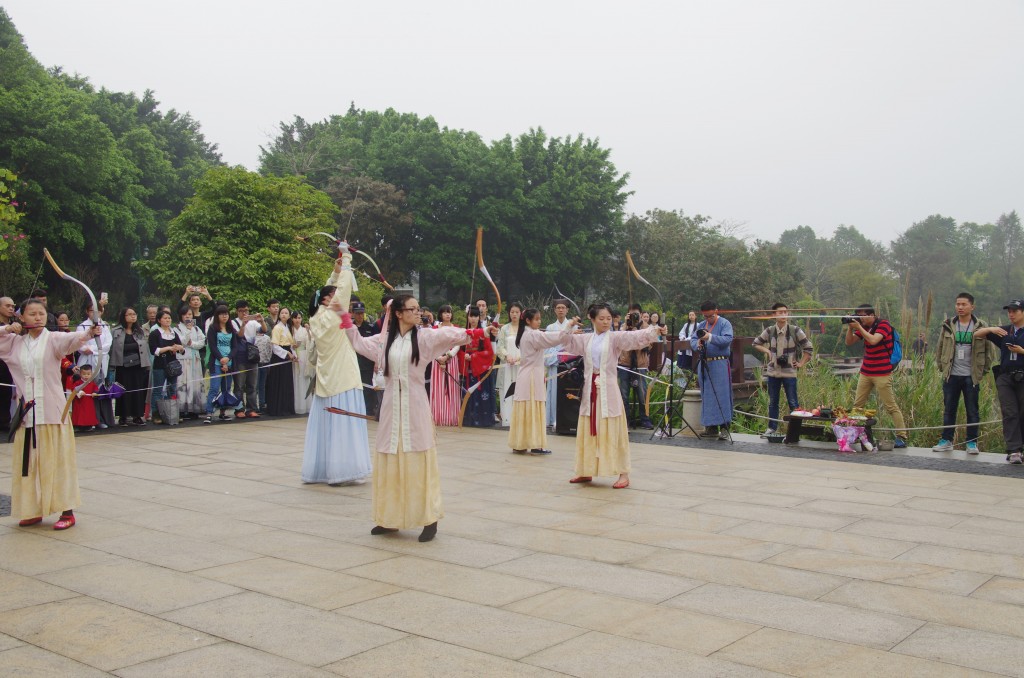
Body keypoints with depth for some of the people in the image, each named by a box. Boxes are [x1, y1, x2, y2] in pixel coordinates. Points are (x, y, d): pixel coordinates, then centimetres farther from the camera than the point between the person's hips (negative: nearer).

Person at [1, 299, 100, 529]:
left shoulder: (53, 340, -3)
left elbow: (71, 339, -22)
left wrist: (89, 333, -43)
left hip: (52, 411, -4)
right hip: (27, 412, 4)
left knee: (58, 459, -3)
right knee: (29, 461, 8)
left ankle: (67, 511, 3)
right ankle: (33, 510, 21)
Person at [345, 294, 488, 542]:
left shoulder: (423, 337, -3)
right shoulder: (385, 339, 9)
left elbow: (449, 334, -20)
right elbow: (359, 342, 25)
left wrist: (473, 334, -36)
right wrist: (345, 317, 24)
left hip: (415, 407, -4)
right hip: (392, 407, 4)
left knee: (419, 464, -4)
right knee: (390, 463, 7)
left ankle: (430, 519, 3)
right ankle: (390, 518, 18)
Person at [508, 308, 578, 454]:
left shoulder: (526, 334, 15)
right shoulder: (533, 335, -14)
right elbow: (554, 338, -23)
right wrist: (569, 326, -23)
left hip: (525, 377, 9)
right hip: (532, 377, -9)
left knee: (523, 411, 9)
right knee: (534, 411, -5)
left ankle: (519, 444, 12)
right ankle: (535, 444, -2)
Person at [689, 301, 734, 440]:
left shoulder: (725, 324, -1)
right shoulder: (701, 325, 16)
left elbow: (727, 339, -17)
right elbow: (692, 339, 8)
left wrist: (710, 337, -28)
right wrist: (697, 344, -15)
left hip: (720, 364, -6)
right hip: (703, 364, 6)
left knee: (722, 395, -8)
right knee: (707, 396, 8)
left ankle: (724, 427, -7)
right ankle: (711, 427, 16)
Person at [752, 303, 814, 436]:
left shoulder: (795, 331, -5)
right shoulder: (769, 331, 1)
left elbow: (809, 348, 0)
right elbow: (756, 343, 15)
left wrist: (801, 363, -3)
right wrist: (767, 351, 0)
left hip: (789, 372, -3)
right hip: (773, 371, 3)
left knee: (793, 402, -1)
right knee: (772, 402, 11)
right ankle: (772, 428, 21)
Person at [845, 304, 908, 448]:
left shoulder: (883, 325, -8)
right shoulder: (864, 327, 11)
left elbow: (873, 340, -24)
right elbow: (849, 342, 10)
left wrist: (858, 327, -18)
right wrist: (850, 327, -4)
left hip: (882, 374, -7)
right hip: (865, 373, 7)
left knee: (890, 406, -5)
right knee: (857, 405, 4)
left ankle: (902, 437, -1)